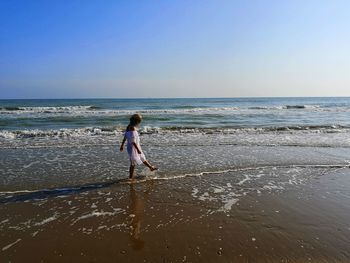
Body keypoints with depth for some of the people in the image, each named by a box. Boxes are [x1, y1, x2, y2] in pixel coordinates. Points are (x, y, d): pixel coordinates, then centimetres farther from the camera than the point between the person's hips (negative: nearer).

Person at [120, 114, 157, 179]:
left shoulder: (128, 127, 2)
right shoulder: (133, 129, -26)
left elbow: (124, 137, 11)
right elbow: (133, 141, -28)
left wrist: (122, 145, 20)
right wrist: (138, 149, -23)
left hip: (134, 147, 10)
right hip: (133, 148, -10)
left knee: (142, 158, 24)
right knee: (133, 163, 4)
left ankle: (151, 167, 41)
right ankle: (131, 177, 17)